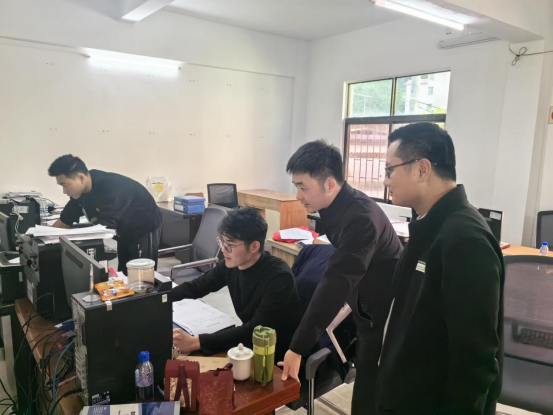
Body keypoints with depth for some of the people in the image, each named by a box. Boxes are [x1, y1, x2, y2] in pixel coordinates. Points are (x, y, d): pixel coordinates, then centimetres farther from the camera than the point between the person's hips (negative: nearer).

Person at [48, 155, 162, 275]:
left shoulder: (110, 188, -33)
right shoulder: (81, 190, -7)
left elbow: (103, 228, -39)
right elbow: (65, 220, 3)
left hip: (145, 229, -8)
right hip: (126, 231, 8)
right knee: (124, 275, 13)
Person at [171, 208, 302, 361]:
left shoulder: (279, 277, -28)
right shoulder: (231, 264, -8)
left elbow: (256, 331, -31)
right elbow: (196, 286, 6)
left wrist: (196, 342, -37)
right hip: (251, 342, 6)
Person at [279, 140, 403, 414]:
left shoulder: (361, 218, -31)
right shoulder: (339, 206, -4)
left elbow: (336, 284, -34)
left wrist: (298, 348, -32)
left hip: (385, 313, -8)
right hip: (366, 306, 8)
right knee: (367, 383, 21)